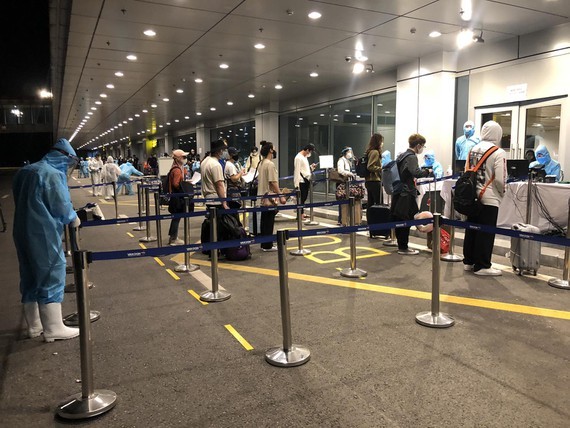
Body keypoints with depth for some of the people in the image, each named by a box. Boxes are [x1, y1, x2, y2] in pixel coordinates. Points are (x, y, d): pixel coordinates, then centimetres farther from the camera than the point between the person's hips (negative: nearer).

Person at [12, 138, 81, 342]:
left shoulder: (25, 172, 13)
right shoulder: (53, 174, -13)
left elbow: (22, 201, 19)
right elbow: (62, 205, -13)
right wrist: (73, 218, 7)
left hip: (23, 232, 9)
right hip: (43, 235, -9)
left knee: (30, 278, 14)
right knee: (52, 276, -2)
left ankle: (34, 324, 24)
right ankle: (53, 328, 3)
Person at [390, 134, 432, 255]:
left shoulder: (401, 155, 15)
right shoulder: (411, 157, -13)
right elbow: (416, 172, -27)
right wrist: (427, 171, -11)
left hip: (398, 192, 9)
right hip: (407, 194, -9)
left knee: (399, 221, 12)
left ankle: (401, 246, 20)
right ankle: (403, 248, 3)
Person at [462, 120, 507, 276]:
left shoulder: (473, 150, 7)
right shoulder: (498, 153, -12)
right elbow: (500, 179, -15)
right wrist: (502, 192, 3)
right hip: (489, 198, -6)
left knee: (471, 229, 13)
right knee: (486, 233, 2)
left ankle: (469, 261, 22)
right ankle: (482, 265, 8)